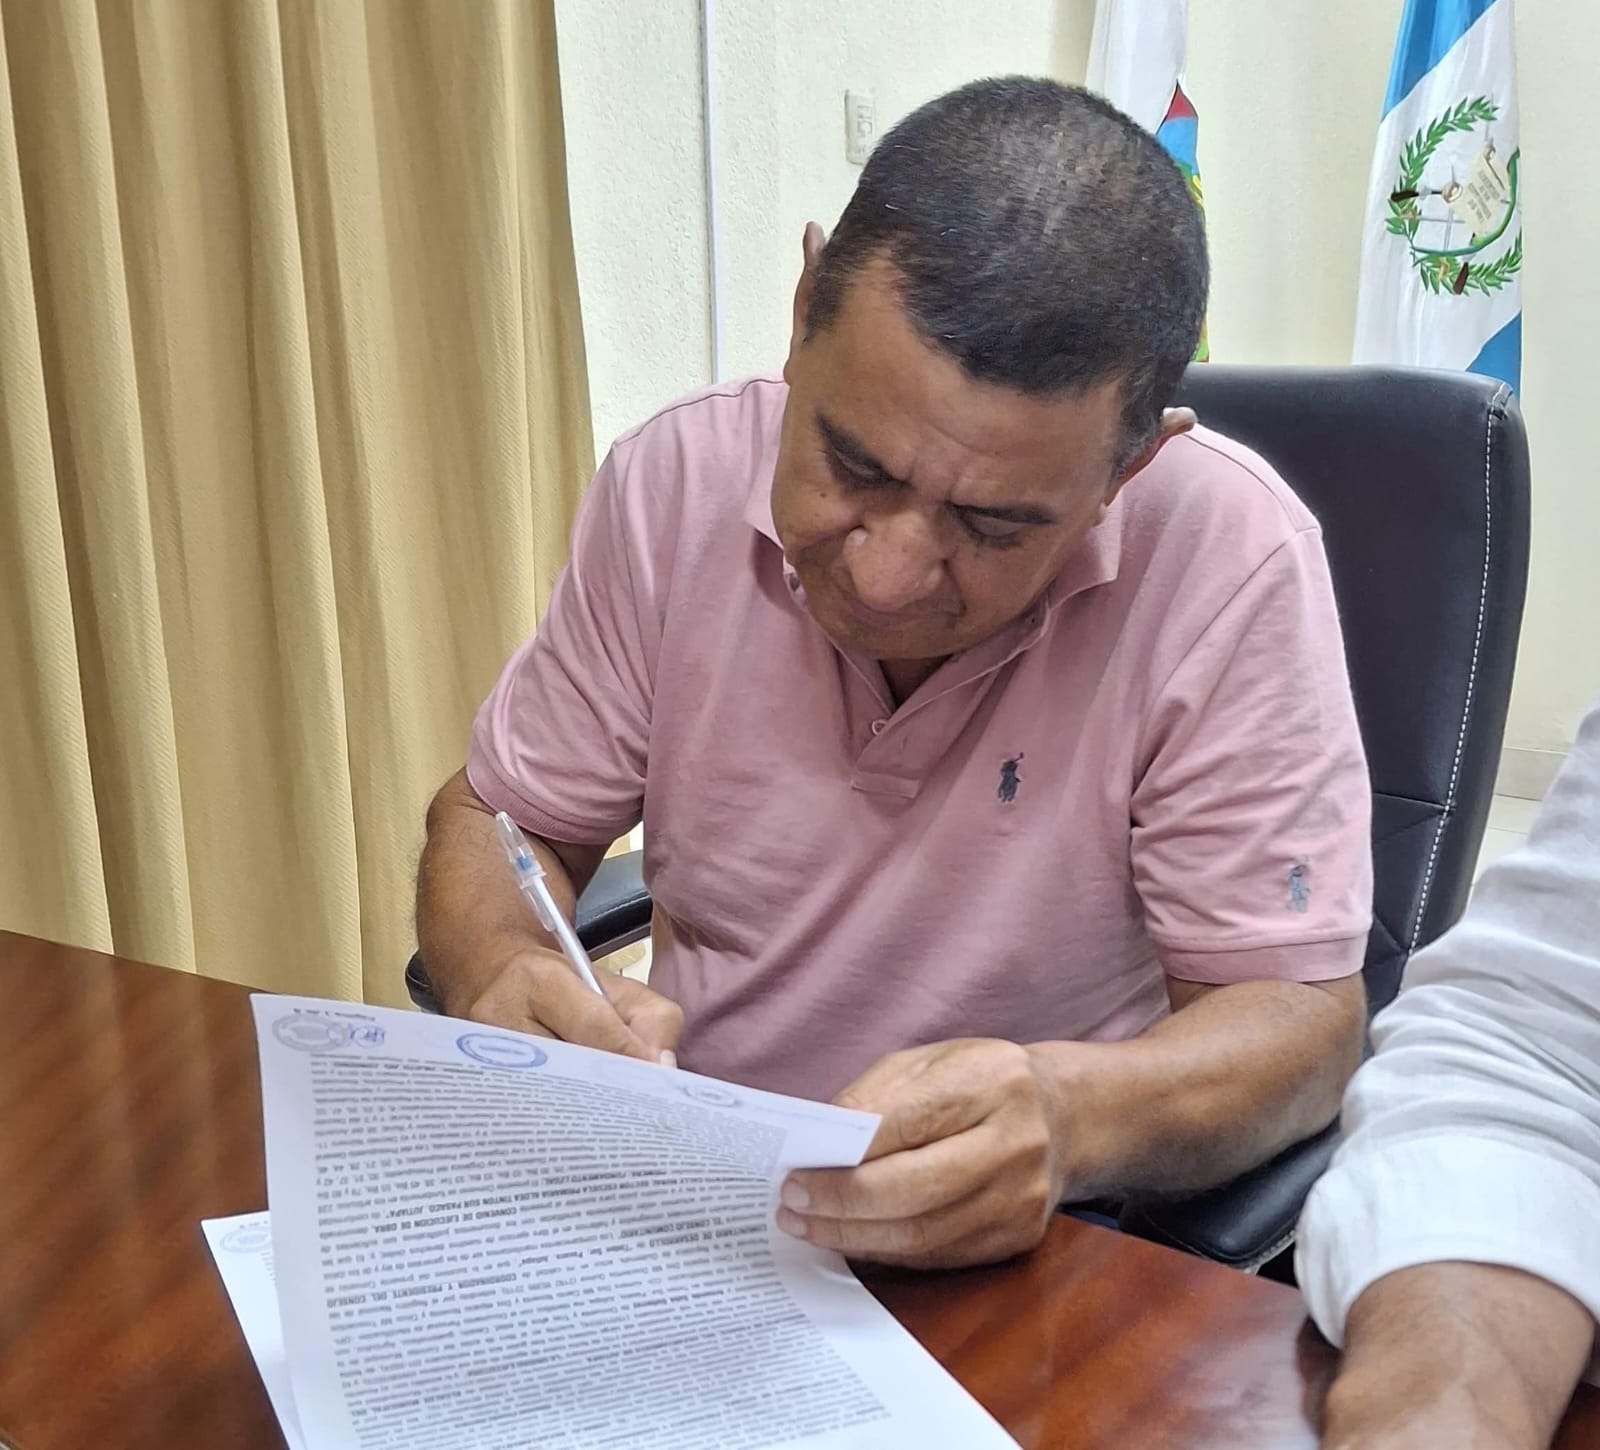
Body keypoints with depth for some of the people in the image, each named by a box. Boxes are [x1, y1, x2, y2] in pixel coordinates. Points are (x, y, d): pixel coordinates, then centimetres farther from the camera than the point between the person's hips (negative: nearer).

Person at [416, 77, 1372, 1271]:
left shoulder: (1229, 561, -17)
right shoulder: (675, 483, -7)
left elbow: (1298, 1018, -12)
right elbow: (499, 818, 3)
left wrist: (1072, 1113, -31)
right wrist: (508, 981, -18)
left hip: (1028, 1252, -2)